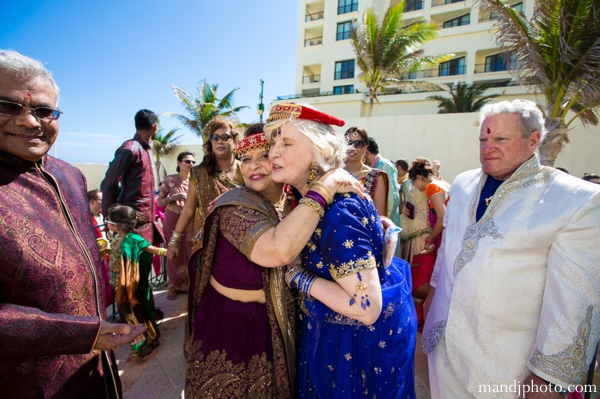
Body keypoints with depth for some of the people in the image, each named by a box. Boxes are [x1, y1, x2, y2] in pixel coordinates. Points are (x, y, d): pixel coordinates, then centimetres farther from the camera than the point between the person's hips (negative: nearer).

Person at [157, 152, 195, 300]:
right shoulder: (170, 179, -4)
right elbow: (159, 202, 0)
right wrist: (172, 198, -17)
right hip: (173, 219, -1)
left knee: (190, 254, 2)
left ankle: (188, 284, 22)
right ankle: (174, 286, 24)